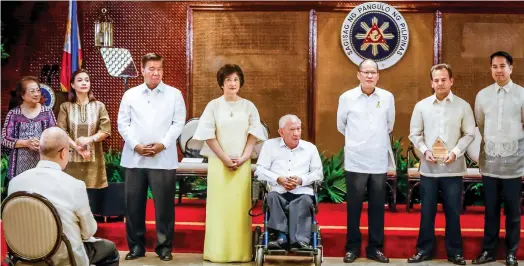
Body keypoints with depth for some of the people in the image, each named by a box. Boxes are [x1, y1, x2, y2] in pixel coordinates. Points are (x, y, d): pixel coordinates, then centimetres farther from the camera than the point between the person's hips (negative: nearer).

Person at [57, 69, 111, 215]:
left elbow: (106, 130, 1)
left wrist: (89, 139, -16)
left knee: (92, 202, -1)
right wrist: (77, 147, -14)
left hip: (93, 160, 0)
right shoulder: (66, 107, 6)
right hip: (72, 159, 0)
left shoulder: (99, 106, 8)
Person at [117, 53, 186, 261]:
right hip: (134, 158, 2)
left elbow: (178, 123, 0)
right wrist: (135, 145, -7)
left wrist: (162, 144, -11)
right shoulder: (130, 94, 9)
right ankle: (136, 245, 16)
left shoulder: (174, 94, 5)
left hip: (163, 159, -2)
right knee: (134, 204, 5)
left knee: (164, 204, 1)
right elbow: (123, 123, 6)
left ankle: (164, 246, 12)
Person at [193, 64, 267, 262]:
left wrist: (243, 158, -8)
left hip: (242, 163, 1)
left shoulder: (248, 106, 6)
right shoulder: (213, 106, 1)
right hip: (219, 162, -1)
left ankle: (241, 252, 7)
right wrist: (225, 158, -10)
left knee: (240, 206, 1)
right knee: (219, 205, -1)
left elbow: (253, 134, 4)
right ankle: (218, 251, 5)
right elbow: (208, 135, -3)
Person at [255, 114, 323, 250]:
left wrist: (301, 180, -9)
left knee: (305, 200, -34)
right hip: (278, 192, 0)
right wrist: (278, 179, -10)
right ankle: (281, 236, -35)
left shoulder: (310, 147, 16)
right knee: (272, 196, -34)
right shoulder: (270, 145, 13)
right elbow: (260, 170, 6)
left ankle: (300, 239, -37)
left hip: (302, 192, 0)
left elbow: (318, 173, 11)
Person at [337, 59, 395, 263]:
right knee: (354, 206, 4)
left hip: (379, 161, 2)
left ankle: (375, 247, 18)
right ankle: (352, 246, 16)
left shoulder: (387, 97, 2)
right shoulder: (347, 97, -3)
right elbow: (341, 125, 11)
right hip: (355, 160, -2)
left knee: (377, 206, 7)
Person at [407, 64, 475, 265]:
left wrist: (455, 152, -12)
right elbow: (414, 134, 7)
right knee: (427, 211, 7)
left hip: (453, 168, -1)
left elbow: (469, 134, 1)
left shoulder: (463, 106, 0)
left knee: (453, 212, 6)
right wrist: (425, 151, -9)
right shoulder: (421, 106, 3)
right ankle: (425, 249, 19)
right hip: (428, 168, 1)